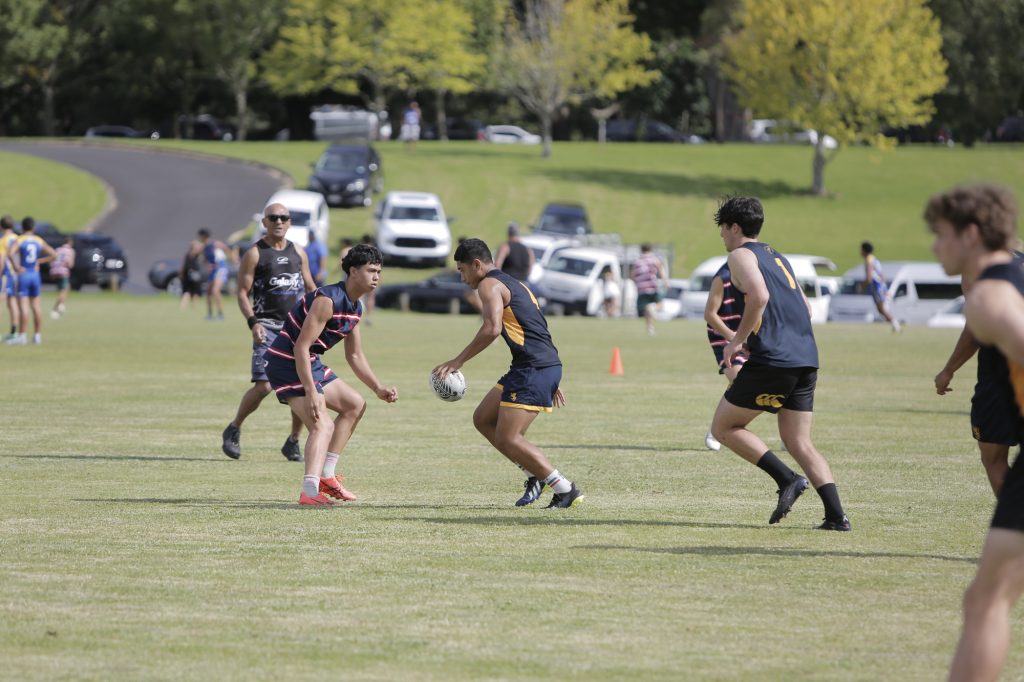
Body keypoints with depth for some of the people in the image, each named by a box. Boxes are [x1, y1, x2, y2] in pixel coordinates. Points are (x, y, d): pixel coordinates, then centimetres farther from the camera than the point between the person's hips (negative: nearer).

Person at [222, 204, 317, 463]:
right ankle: (234, 429, 7)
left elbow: (310, 288, 22)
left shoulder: (298, 253, 14)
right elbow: (242, 292, -5)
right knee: (263, 386, -15)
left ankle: (293, 442, 11)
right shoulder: (254, 254, -1)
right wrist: (253, 322, -19)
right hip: (268, 326, -5)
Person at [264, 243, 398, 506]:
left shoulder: (355, 308, 9)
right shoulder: (327, 301, -23)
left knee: (355, 405, 20)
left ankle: (326, 476, 22)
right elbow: (301, 347, -28)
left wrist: (379, 389, 12)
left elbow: (355, 356, 21)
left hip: (310, 364, 11)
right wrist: (311, 393, -32)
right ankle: (310, 492, -40)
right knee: (322, 425, -24)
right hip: (287, 364, -11)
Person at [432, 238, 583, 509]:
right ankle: (535, 474, 13)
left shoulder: (489, 285, -6)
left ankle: (565, 489, -8)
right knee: (483, 419, 16)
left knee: (507, 439, -9)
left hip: (533, 369, -10)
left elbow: (492, 329, -22)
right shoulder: (513, 284, 25)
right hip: (547, 365, 10)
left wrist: (458, 361, -16)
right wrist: (551, 383, 29)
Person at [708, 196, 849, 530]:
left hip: (772, 361, -8)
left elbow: (759, 296, -18)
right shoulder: (777, 257, 26)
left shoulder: (740, 255, 1)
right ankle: (836, 514, -6)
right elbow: (805, 308, 27)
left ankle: (787, 479, -8)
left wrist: (738, 341, -9)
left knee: (723, 428, 6)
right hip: (806, 360, 8)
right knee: (799, 442, 10)